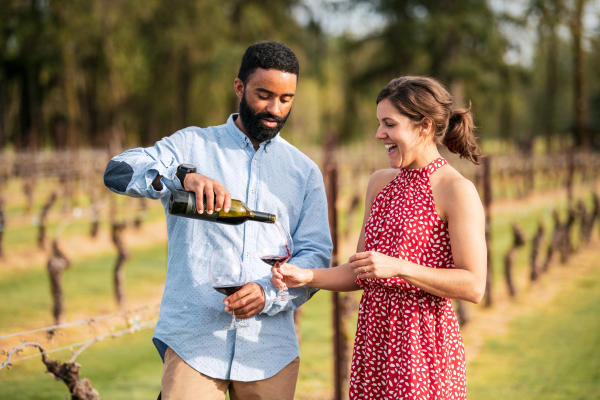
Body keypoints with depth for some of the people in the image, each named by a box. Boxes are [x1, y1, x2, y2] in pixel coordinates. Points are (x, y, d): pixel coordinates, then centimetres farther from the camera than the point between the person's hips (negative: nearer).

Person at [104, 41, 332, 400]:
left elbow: (315, 255, 5)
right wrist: (183, 176, -30)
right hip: (193, 341, -2)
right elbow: (118, 172, -10)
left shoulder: (305, 172, 13)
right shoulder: (193, 145, 6)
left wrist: (269, 293, -15)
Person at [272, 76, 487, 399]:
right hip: (373, 336, 6)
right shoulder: (380, 183, 13)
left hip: (423, 340, -6)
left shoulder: (456, 191, -9)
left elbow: (474, 286, -15)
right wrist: (307, 276, 1)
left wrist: (398, 267, -19)